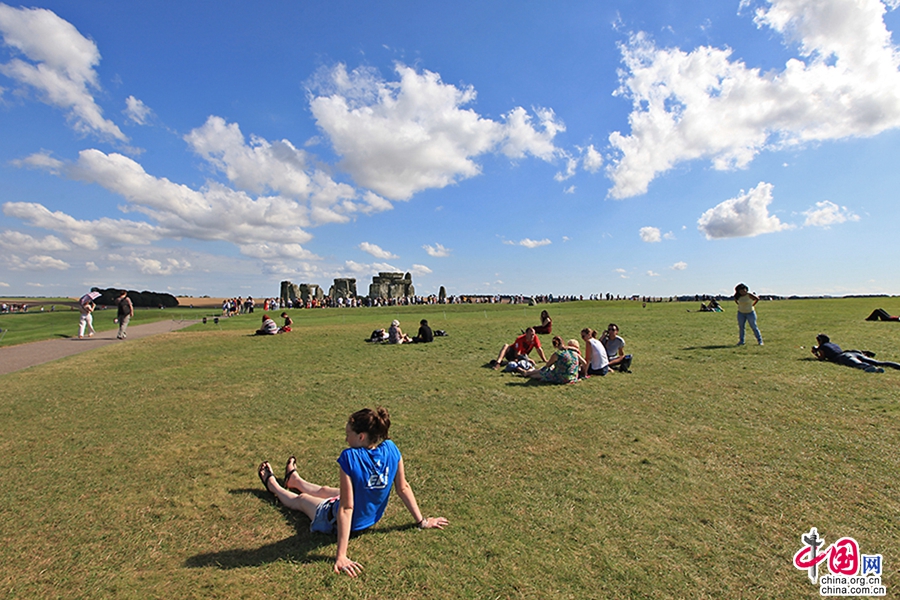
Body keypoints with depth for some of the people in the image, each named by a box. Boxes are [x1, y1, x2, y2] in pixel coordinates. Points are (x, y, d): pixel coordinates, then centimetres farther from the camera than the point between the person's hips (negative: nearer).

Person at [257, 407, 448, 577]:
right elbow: (403, 488, -12)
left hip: (337, 522, -5)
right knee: (324, 490, 33)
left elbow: (346, 508, -32)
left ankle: (273, 486, 57)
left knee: (300, 500, 26)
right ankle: (294, 479, 64)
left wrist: (341, 555, -26)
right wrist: (422, 521, 0)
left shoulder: (350, 457, -35)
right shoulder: (391, 448, -21)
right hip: (371, 517, 5)